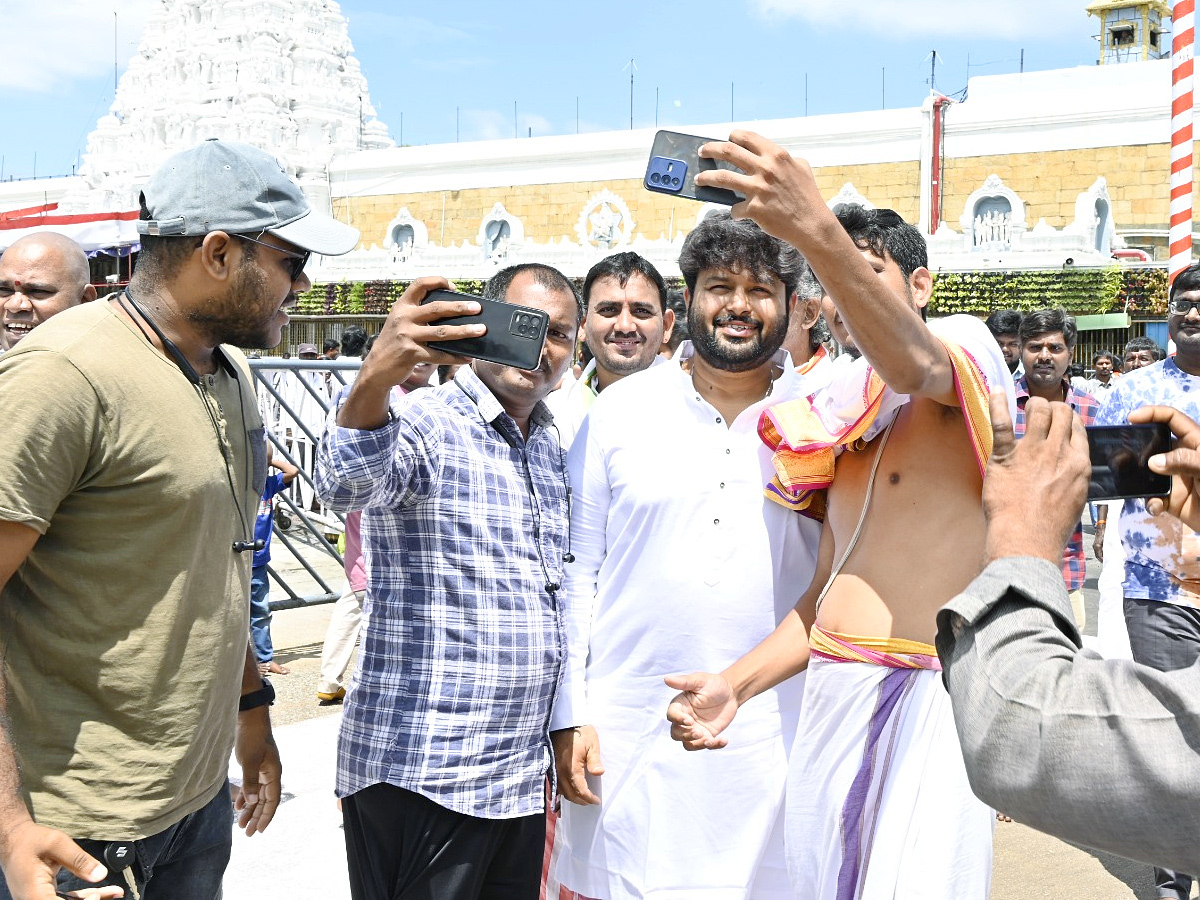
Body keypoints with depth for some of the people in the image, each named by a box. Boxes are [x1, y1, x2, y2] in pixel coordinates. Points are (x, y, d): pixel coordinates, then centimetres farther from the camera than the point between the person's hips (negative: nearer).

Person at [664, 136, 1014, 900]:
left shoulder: (969, 345, -1)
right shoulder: (839, 420, 18)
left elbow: (916, 363, -28)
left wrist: (820, 234, -42)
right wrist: (737, 684, 5)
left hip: (924, 691, -7)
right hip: (830, 693, 7)